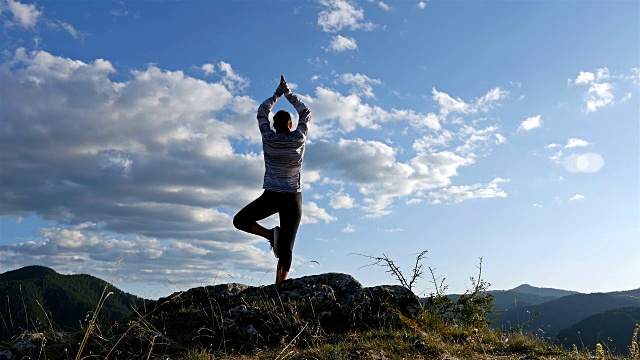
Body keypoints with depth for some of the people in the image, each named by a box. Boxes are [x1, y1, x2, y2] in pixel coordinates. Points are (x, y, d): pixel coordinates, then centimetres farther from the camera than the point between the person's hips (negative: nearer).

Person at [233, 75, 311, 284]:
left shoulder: (268, 139, -1)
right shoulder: (299, 140, -1)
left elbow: (262, 112, 15)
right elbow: (306, 113, 15)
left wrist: (278, 93, 22)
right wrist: (288, 93, 19)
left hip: (271, 197, -1)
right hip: (293, 198, 2)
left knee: (240, 220, 16)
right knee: (286, 247, 3)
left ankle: (271, 234, -5)